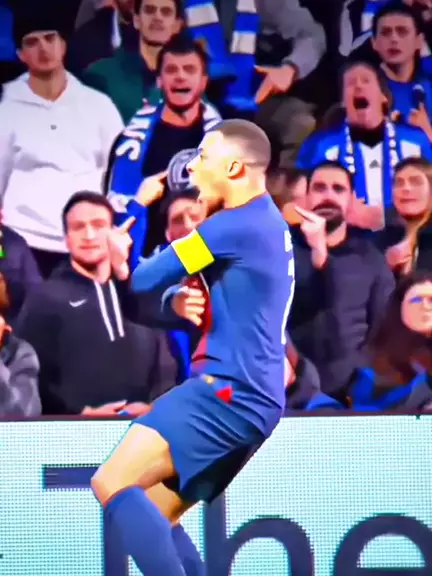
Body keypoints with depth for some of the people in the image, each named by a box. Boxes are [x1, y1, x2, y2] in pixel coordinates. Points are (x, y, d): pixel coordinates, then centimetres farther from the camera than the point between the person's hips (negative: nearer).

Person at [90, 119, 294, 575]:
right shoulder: (265, 225, 19)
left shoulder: (238, 225, -14)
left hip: (227, 392, -10)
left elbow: (144, 278, -8)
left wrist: (120, 255, 13)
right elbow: (199, 298, 22)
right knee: (152, 519, 12)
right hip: (245, 398, 10)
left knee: (112, 483, -19)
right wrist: (178, 301, -2)